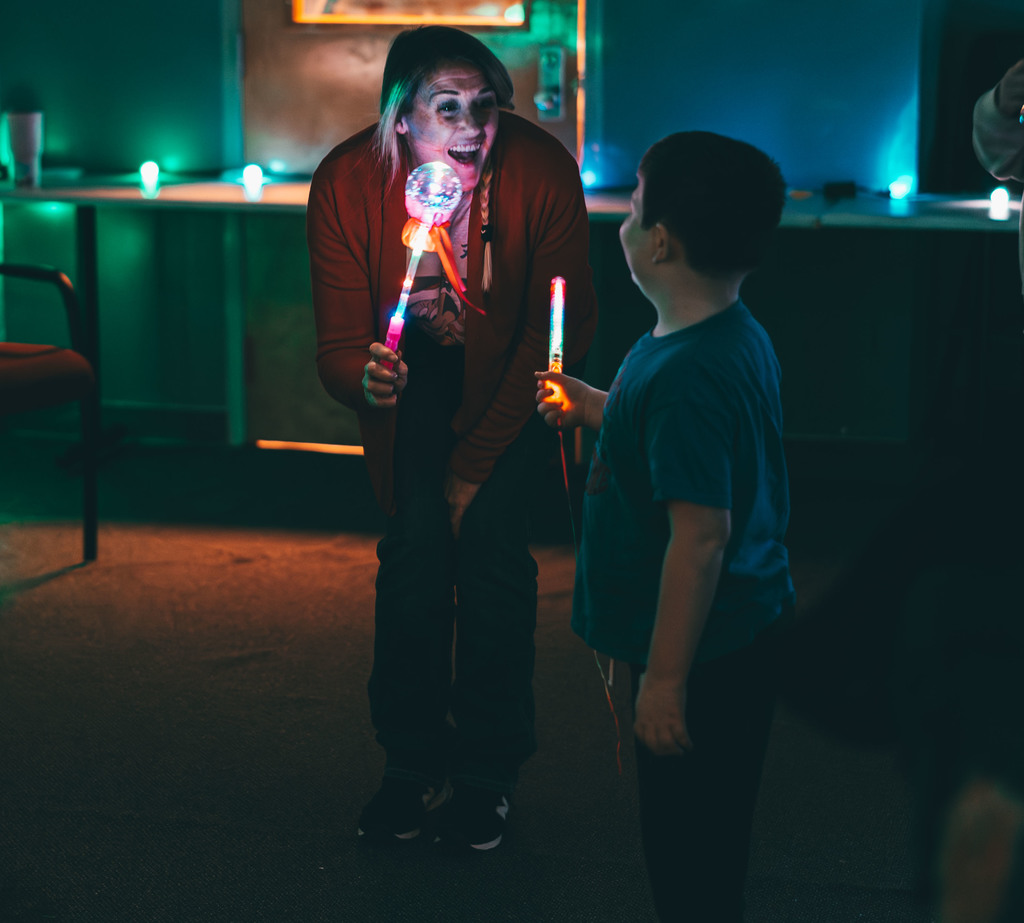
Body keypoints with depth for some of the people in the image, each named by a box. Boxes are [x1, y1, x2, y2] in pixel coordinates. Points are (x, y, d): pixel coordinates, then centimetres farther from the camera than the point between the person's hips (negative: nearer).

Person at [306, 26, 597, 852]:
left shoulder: (542, 172, -28)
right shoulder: (347, 184, -25)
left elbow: (559, 331, -19)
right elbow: (341, 343, -20)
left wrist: (479, 459, -18)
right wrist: (366, 381, -46)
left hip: (513, 374, -1)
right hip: (416, 367, 1)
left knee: (490, 534, -15)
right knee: (417, 540, -12)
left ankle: (487, 770, 1)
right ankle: (414, 765, 5)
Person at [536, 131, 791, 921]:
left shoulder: (687, 373, -27)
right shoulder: (740, 337, 3)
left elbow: (701, 535, -28)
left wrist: (665, 676, -22)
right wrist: (590, 407, 18)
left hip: (702, 650, -10)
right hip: (742, 631, 10)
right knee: (707, 837, 24)